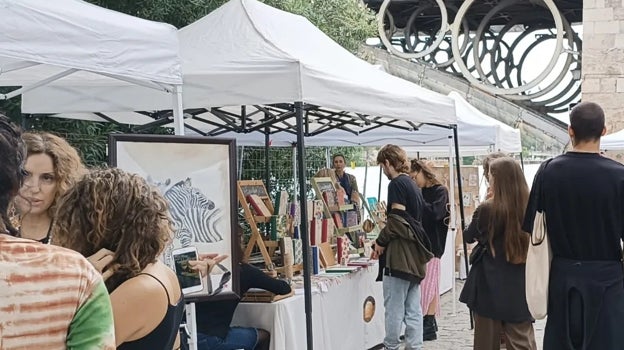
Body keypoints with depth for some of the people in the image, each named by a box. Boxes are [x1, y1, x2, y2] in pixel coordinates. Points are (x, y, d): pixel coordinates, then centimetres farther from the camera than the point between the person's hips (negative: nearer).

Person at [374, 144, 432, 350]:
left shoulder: (396, 184, -10)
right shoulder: (413, 185, 16)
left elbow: (397, 220, -18)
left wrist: (381, 242, -6)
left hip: (399, 255, -9)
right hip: (414, 255, 9)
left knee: (394, 308, -1)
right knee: (413, 309, 8)